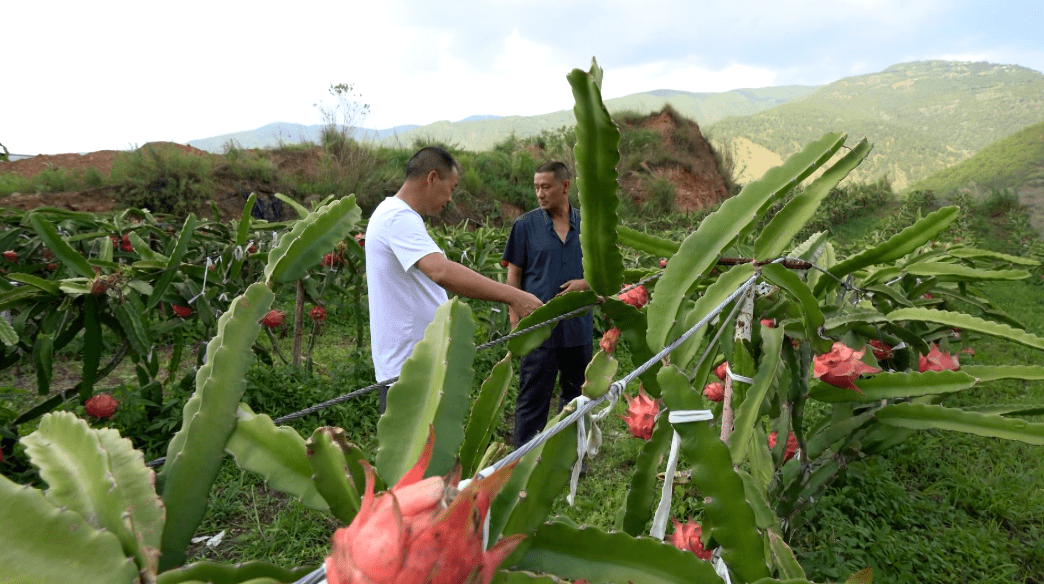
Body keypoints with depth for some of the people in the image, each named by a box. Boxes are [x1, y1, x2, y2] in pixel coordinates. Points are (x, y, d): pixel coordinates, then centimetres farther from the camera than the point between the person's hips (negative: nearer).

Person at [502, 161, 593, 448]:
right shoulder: (525, 225, -3)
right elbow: (514, 275, -1)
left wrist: (586, 282, -9)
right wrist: (516, 319, -7)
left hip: (578, 325, 4)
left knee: (576, 395, 17)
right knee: (533, 398, 2)